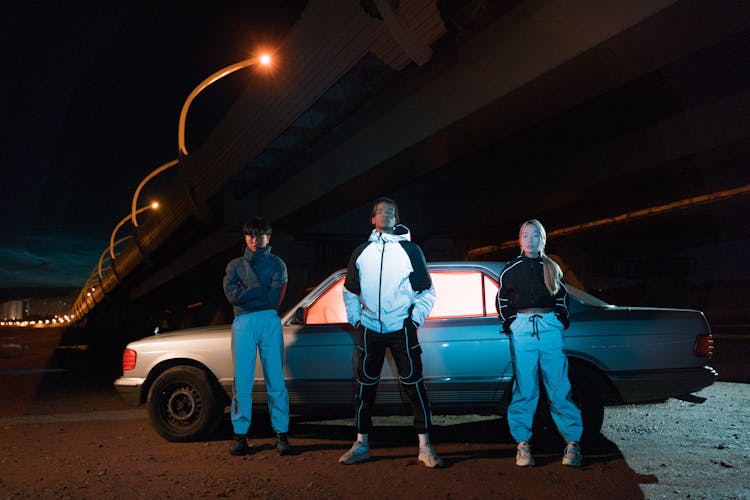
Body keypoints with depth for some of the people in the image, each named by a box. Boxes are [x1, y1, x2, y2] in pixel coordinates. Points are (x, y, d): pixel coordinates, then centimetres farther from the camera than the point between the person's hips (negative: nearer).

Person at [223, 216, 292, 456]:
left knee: (275, 379, -2)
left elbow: (274, 299, -2)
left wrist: (246, 293, -1)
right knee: (242, 381, -1)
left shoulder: (276, 264, 14)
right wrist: (260, 290, -4)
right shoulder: (235, 265, 18)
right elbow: (233, 295, -1)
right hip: (243, 323, 1)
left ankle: (281, 433, 3)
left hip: (269, 322, -1)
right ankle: (240, 434, 6)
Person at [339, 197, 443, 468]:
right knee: (365, 387, 8)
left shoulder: (410, 249, 2)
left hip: (402, 329, -2)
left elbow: (426, 291, 5)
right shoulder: (361, 252, 8)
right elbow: (350, 291, 15)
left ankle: (425, 446, 8)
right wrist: (355, 319, 6)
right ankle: (362, 444, 21)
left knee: (414, 385, -2)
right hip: (369, 329, 3)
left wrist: (416, 319, -3)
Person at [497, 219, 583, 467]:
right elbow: (502, 300, 14)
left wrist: (561, 321, 10)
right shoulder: (512, 269, 8)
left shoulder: (552, 268, 13)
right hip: (522, 328, -1)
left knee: (559, 387, -3)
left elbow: (562, 297, 21)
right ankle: (522, 442, 4)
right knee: (525, 388, -3)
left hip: (550, 326, 1)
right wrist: (510, 323, 7)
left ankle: (573, 441, 4)